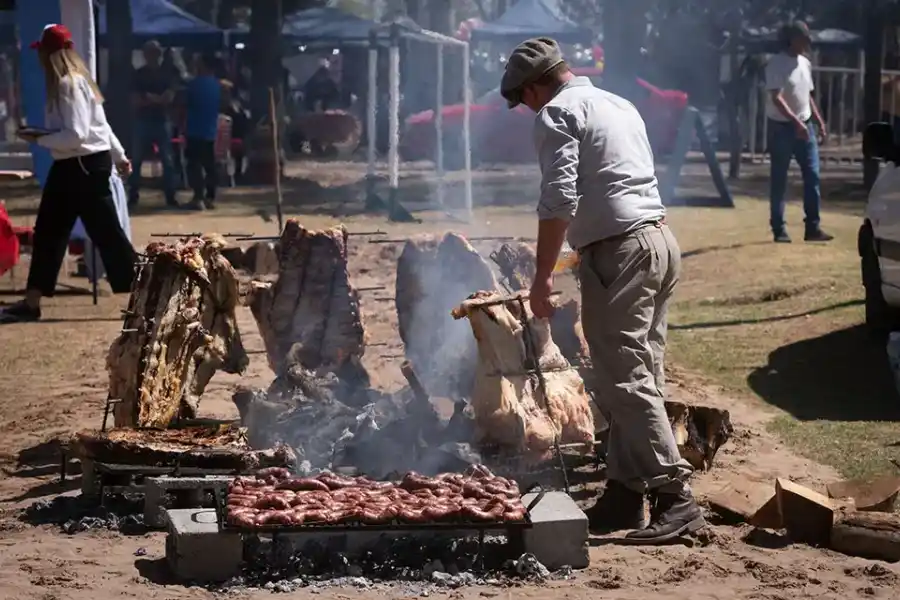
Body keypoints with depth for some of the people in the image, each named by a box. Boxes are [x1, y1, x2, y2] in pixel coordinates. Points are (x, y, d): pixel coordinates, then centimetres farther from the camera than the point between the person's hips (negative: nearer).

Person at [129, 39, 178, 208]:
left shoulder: (166, 73, 6)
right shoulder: (139, 74, 4)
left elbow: (169, 98, -3)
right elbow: (136, 100, -3)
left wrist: (149, 99, -14)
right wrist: (157, 100, -13)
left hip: (162, 120, 0)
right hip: (143, 121, 0)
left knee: (167, 160, -3)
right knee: (136, 160, 0)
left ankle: (170, 196, 0)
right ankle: (133, 195, 7)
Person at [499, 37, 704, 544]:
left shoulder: (558, 113, -4)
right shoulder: (619, 105, 22)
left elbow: (559, 199, -15)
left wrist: (543, 276, -14)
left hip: (620, 250, -9)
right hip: (660, 240, 9)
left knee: (626, 380, -10)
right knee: (641, 376, 10)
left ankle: (676, 497, -15)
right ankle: (625, 493, 15)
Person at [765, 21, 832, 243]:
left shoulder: (805, 63, 11)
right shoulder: (776, 63, -12)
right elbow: (776, 98, -21)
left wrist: (820, 122, 14)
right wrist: (796, 122, -28)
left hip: (805, 126, 7)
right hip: (782, 127, -7)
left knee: (812, 175, 2)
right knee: (779, 180, 0)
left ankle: (813, 227, 5)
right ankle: (779, 229, 6)